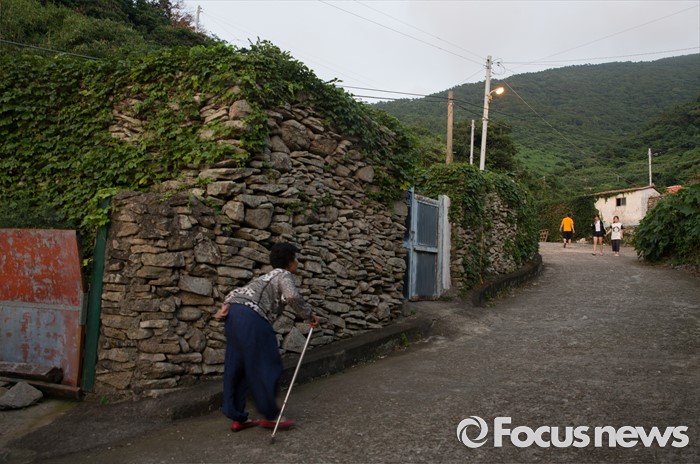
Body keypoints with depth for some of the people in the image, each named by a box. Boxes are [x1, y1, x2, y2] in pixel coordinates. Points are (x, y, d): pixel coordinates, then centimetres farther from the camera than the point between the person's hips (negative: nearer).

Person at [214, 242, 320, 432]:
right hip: (252, 317, -9)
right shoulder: (284, 275, 5)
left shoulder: (266, 276, 30)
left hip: (234, 312, 9)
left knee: (236, 367, 13)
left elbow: (236, 292, 21)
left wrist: (225, 306, 8)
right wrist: (309, 315, -4)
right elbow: (293, 296, -16)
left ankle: (237, 417, 20)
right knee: (266, 366, 1)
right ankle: (270, 416, 9)